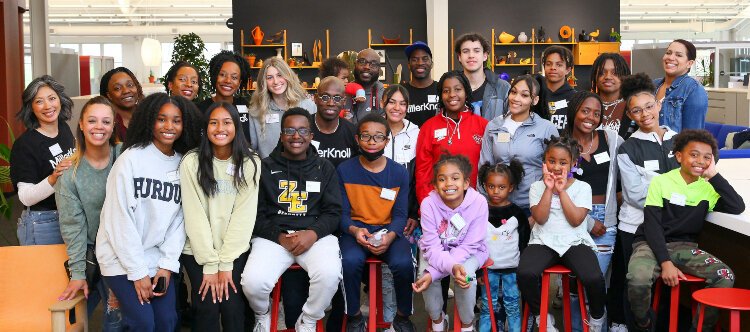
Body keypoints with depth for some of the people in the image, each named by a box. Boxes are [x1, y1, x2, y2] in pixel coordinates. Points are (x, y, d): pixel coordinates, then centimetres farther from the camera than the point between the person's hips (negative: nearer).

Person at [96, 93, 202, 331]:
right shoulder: (131, 158, -11)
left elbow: (179, 219, 2)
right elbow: (120, 218, -14)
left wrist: (168, 264, -7)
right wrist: (138, 271, -14)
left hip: (158, 258, 5)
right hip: (122, 258, -4)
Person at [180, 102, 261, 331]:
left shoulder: (250, 164, -3)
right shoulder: (191, 163, -7)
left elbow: (245, 214, -7)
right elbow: (194, 215, -9)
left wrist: (225, 263, -12)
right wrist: (210, 264, -13)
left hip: (235, 250, 1)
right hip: (198, 251, -1)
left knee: (232, 307, -12)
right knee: (207, 307, -14)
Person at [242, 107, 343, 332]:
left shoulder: (324, 168, 12)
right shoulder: (265, 168, 9)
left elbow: (333, 212, 7)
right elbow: (256, 213, 5)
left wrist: (313, 233, -12)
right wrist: (279, 237, -10)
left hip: (315, 234, 1)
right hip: (272, 235, 0)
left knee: (330, 274, -31)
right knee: (253, 281, -27)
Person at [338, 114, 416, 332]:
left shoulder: (399, 173, 3)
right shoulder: (344, 170, 0)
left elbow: (400, 215, 1)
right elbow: (342, 212, -1)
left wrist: (390, 236, -20)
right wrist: (354, 231, -22)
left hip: (389, 231, 1)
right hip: (355, 230, -1)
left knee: (403, 263, -29)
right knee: (350, 261, -33)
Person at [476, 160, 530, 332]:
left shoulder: (517, 213, -2)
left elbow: (524, 243, 3)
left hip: (512, 268, 0)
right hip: (488, 268, 0)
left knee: (513, 306, 6)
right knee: (487, 306, 8)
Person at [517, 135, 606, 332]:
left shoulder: (582, 187, 8)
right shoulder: (537, 187, 11)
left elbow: (576, 220, -7)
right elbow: (540, 218, -5)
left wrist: (561, 190, -7)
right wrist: (549, 188, -7)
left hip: (575, 242, 0)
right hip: (544, 242, 1)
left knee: (593, 278, -29)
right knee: (525, 273, -31)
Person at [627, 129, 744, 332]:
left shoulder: (709, 188, 5)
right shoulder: (661, 182, -5)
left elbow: (738, 207, -12)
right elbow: (652, 226, -9)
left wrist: (714, 175, -10)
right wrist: (665, 262, -19)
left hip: (686, 247, 4)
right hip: (652, 245, -4)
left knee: (725, 277, -21)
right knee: (638, 279, -34)